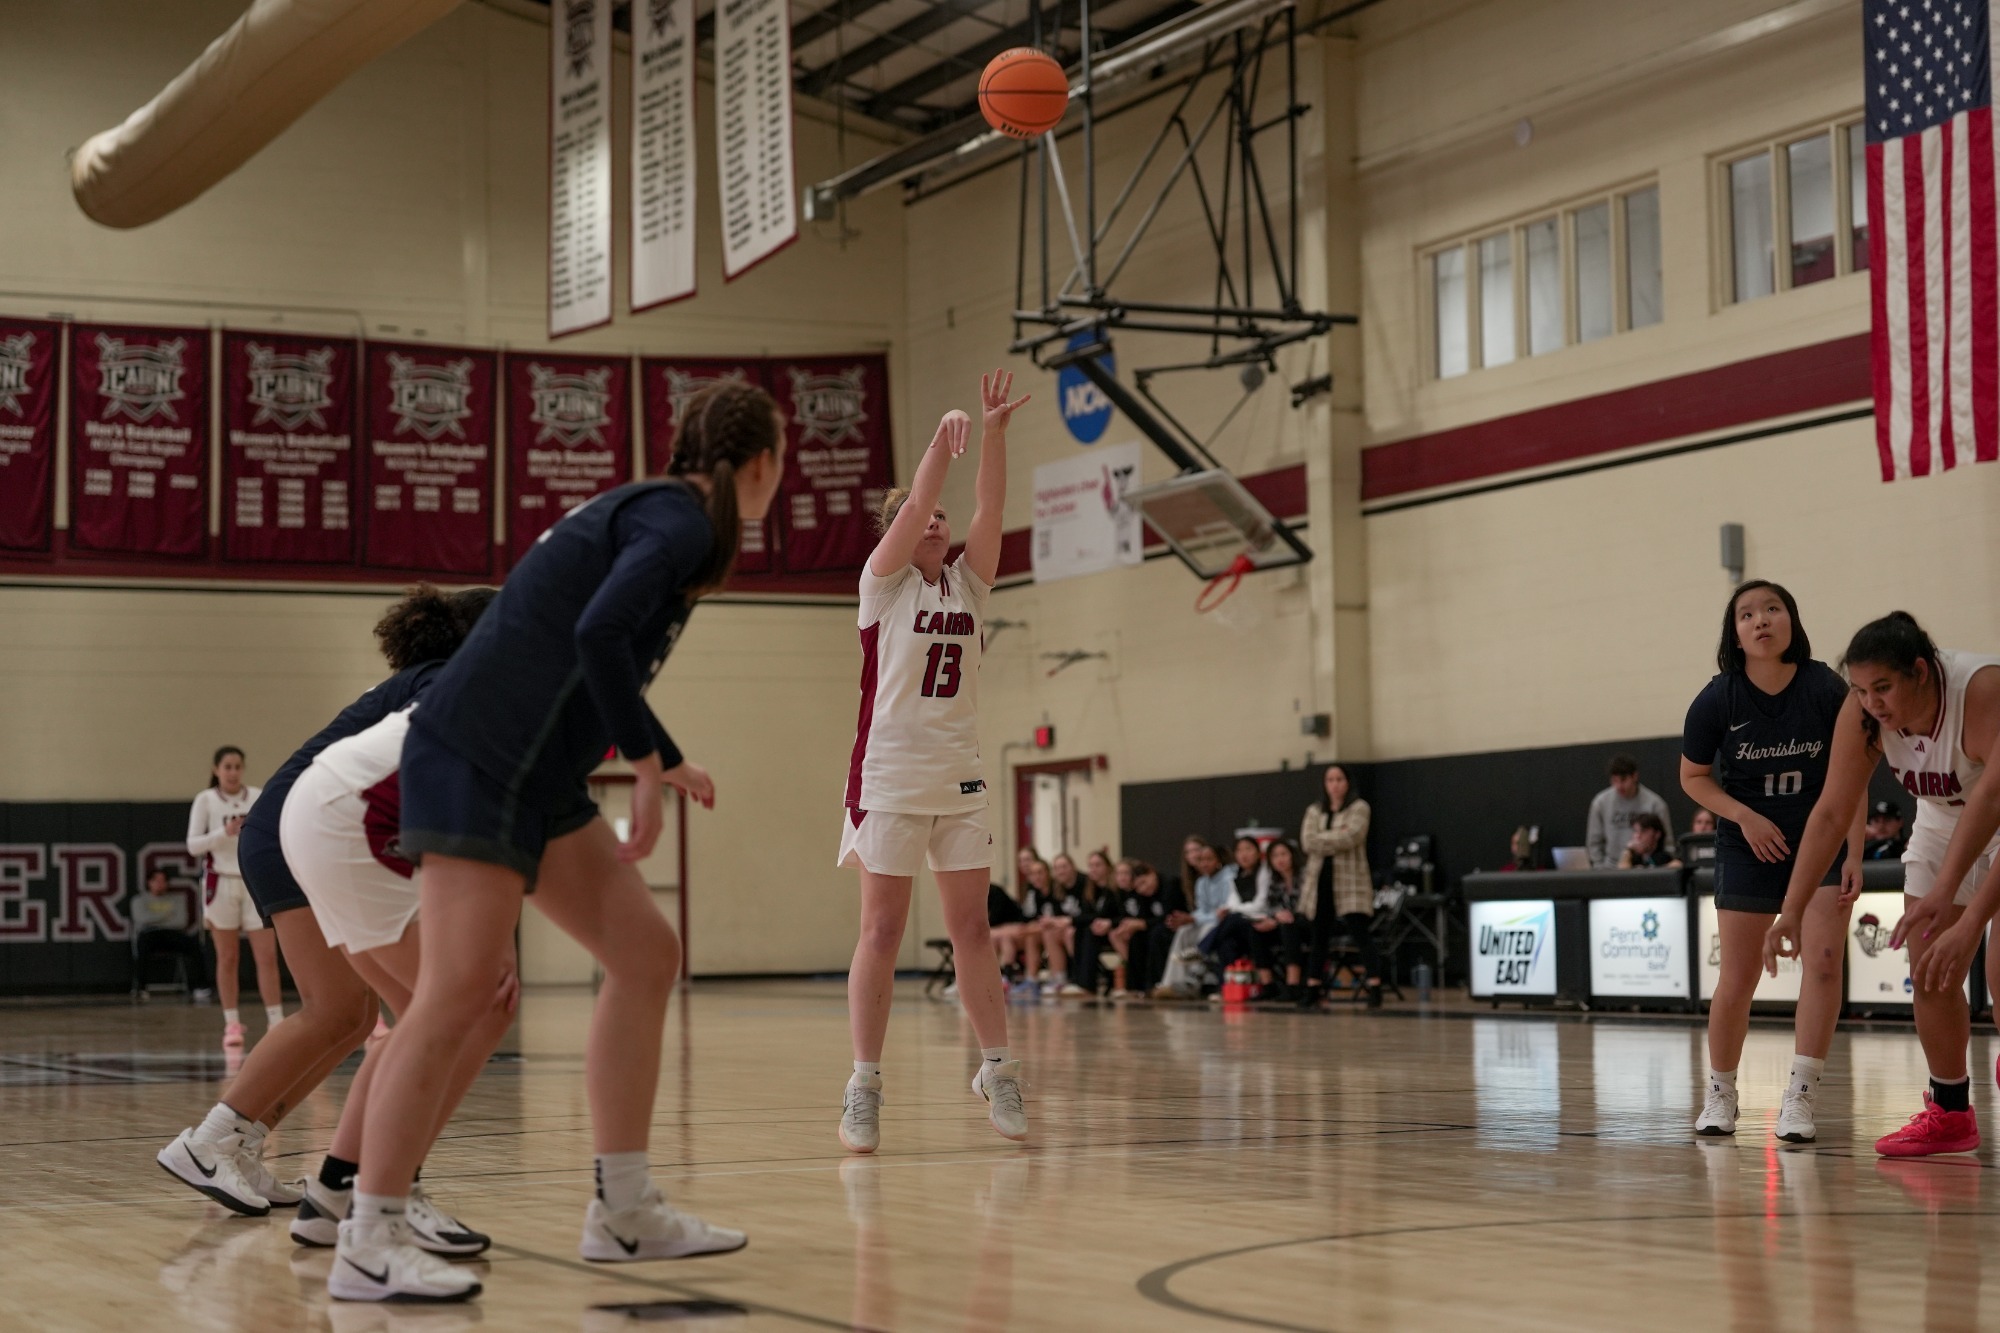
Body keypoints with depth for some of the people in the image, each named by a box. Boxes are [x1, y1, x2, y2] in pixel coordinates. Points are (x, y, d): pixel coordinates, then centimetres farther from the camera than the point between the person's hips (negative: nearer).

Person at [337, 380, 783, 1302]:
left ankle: (623, 1211, 16)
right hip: (479, 758, -10)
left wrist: (656, 760, 33)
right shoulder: (683, 519, -8)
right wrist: (648, 760, -13)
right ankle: (368, 1245, -8)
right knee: (460, 993, -13)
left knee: (645, 955, 10)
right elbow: (599, 634, -22)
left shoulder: (653, 511, 22)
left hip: (533, 770, 10)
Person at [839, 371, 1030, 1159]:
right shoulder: (884, 583, -1)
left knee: (972, 928, 7)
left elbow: (989, 511, -4)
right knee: (881, 931, -4)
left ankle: (996, 1068, 15)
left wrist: (994, 434, -15)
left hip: (959, 779, 4)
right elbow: (914, 509, -17)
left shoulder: (968, 584, 10)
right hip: (889, 776, -4)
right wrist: (943, 441, -26)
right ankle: (864, 1086, -1)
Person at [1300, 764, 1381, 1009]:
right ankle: (1313, 989, 16)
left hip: (1350, 881, -4)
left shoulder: (1359, 808, 2)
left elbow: (1351, 836, -16)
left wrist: (1324, 839, -8)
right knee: (1319, 937, 10)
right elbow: (1308, 841, -3)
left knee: (1361, 934, -11)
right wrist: (1338, 837, -10)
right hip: (1320, 880, 5)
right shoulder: (1314, 811, 13)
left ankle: (1375, 988, -14)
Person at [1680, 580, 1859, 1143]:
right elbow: (1693, 777, 1)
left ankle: (1799, 1097, -7)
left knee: (1824, 958, -14)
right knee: (1738, 978, 0)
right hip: (1749, 847, 0)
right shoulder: (1716, 701, -12)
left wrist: (1853, 855, -10)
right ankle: (1720, 1093, 19)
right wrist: (1745, 816, -13)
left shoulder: (1826, 689, -13)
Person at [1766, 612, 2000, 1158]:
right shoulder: (1862, 713, -20)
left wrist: (1945, 892, -54)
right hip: (1944, 824, 6)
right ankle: (1950, 1113, 17)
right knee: (1930, 973, 3)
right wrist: (1792, 909, -22)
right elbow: (1832, 811, -18)